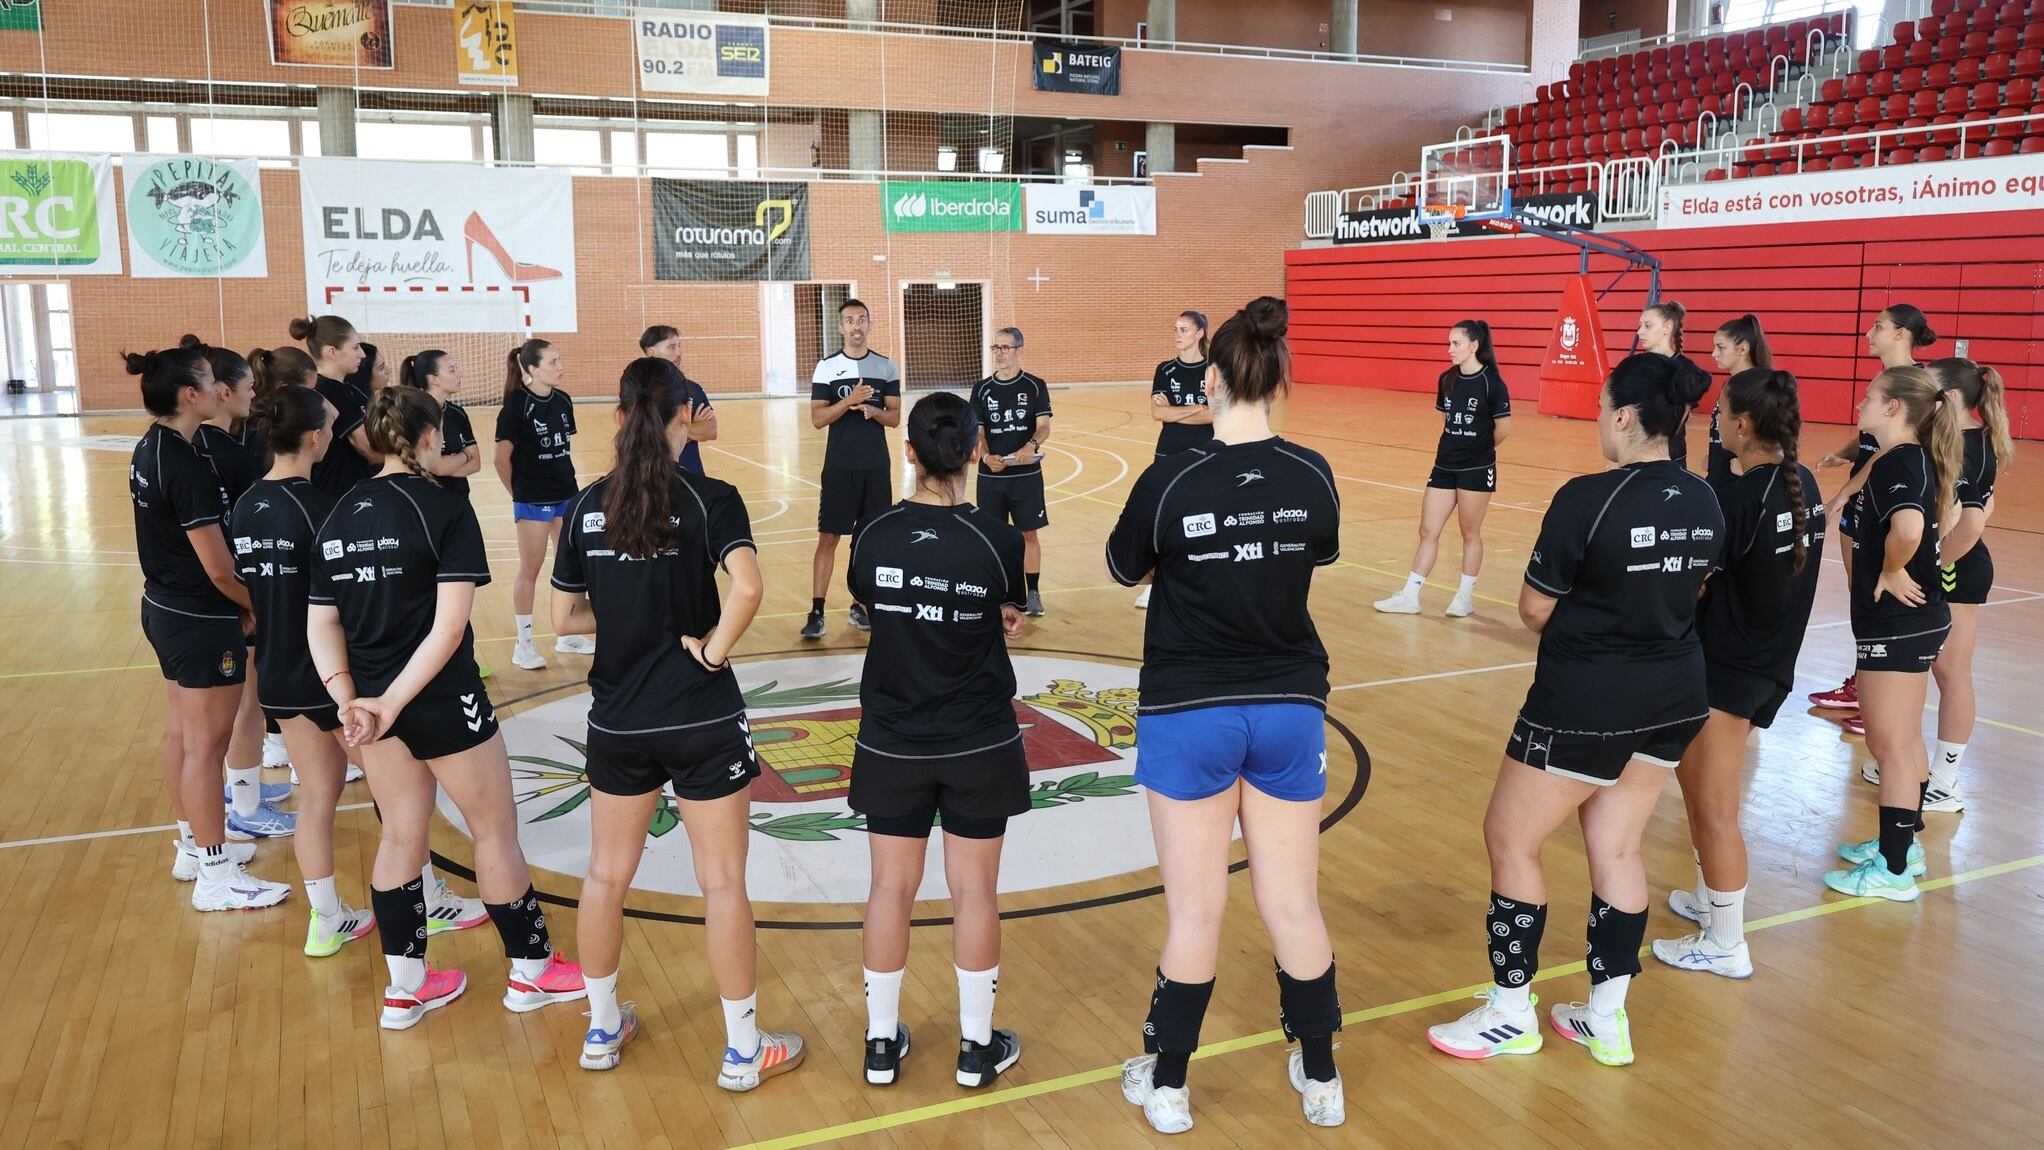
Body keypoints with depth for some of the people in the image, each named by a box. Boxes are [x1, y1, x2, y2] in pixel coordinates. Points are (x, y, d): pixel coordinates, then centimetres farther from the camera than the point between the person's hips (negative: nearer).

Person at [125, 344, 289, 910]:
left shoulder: (151, 448, 4)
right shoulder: (187, 466, -24)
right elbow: (220, 568, -23)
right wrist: (260, 607, -6)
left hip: (165, 606, 10)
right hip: (201, 620, -10)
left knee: (183, 729, 19)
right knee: (206, 742, 0)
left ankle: (194, 847, 34)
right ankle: (216, 877, 11)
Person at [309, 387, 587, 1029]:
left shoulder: (340, 515, 5)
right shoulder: (445, 509, -13)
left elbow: (321, 624, 1)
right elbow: (449, 626, -21)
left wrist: (349, 701, -8)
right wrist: (391, 702, -19)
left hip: (370, 702, 6)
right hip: (442, 701, -6)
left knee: (400, 837, 18)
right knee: (495, 830, 10)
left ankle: (405, 988, 29)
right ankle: (532, 971, 24)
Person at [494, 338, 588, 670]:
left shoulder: (563, 400, 2)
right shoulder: (516, 405, -15)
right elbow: (502, 458, -10)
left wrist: (566, 479, 12)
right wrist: (519, 493, -2)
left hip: (566, 496, 6)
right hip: (533, 502, -6)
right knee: (529, 570, 3)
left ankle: (567, 635, 26)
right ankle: (523, 645, 14)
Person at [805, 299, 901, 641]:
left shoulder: (886, 367, 5)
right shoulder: (826, 367, -1)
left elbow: (895, 418, 5)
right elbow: (817, 419, -7)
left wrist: (873, 410, -15)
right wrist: (849, 401, -20)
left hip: (876, 466, 2)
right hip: (839, 466, -2)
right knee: (828, 537, -2)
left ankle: (861, 604, 19)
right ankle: (816, 612, 0)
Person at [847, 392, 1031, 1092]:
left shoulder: (874, 535, -9)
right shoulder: (998, 540, -15)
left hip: (892, 743, 2)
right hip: (979, 744, -2)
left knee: (891, 888, 13)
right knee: (974, 889, 10)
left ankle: (882, 1043, 26)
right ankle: (977, 1046, 23)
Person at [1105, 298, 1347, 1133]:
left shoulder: (1170, 480, -15)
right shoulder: (1312, 476, -7)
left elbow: (1125, 571, 3)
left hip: (1190, 713, -2)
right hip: (1290, 707, 3)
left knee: (1194, 912, 9)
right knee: (1295, 905, 15)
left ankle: (1167, 1086, 25)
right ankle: (1320, 1081, 30)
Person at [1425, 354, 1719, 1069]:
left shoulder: (1588, 499, -21)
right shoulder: (1704, 502, 1)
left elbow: (1536, 609, -13)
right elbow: (1689, 593, 13)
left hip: (1584, 704, -7)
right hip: (1675, 698, 7)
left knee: (1511, 843, 9)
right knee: (1617, 849, 17)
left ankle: (1512, 1015, 20)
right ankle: (1607, 1020, 26)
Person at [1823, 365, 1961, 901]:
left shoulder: (1897, 463, -20)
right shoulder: (1915, 459, 9)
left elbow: (1909, 526, -39)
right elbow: (1938, 517, 23)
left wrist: (1890, 573, -21)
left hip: (1896, 623, -10)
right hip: (1915, 617, 10)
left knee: (1890, 745, 0)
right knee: (1904, 740, 20)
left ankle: (1893, 869, 9)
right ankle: (1902, 843, 33)